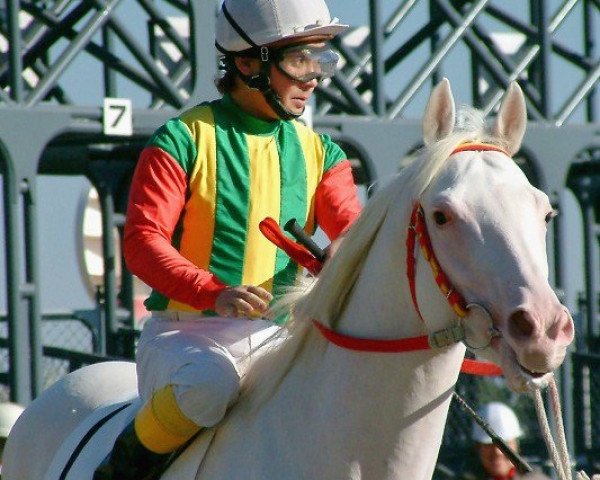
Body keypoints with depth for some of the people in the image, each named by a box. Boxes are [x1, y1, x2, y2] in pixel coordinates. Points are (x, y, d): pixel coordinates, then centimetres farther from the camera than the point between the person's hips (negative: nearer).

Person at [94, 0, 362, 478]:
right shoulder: (183, 140, -3)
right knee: (209, 381, -36)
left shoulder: (319, 152, 13)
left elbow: (351, 225, -1)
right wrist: (216, 293, -27)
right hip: (186, 332, -5)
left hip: (277, 339, 5)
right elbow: (141, 242, -11)